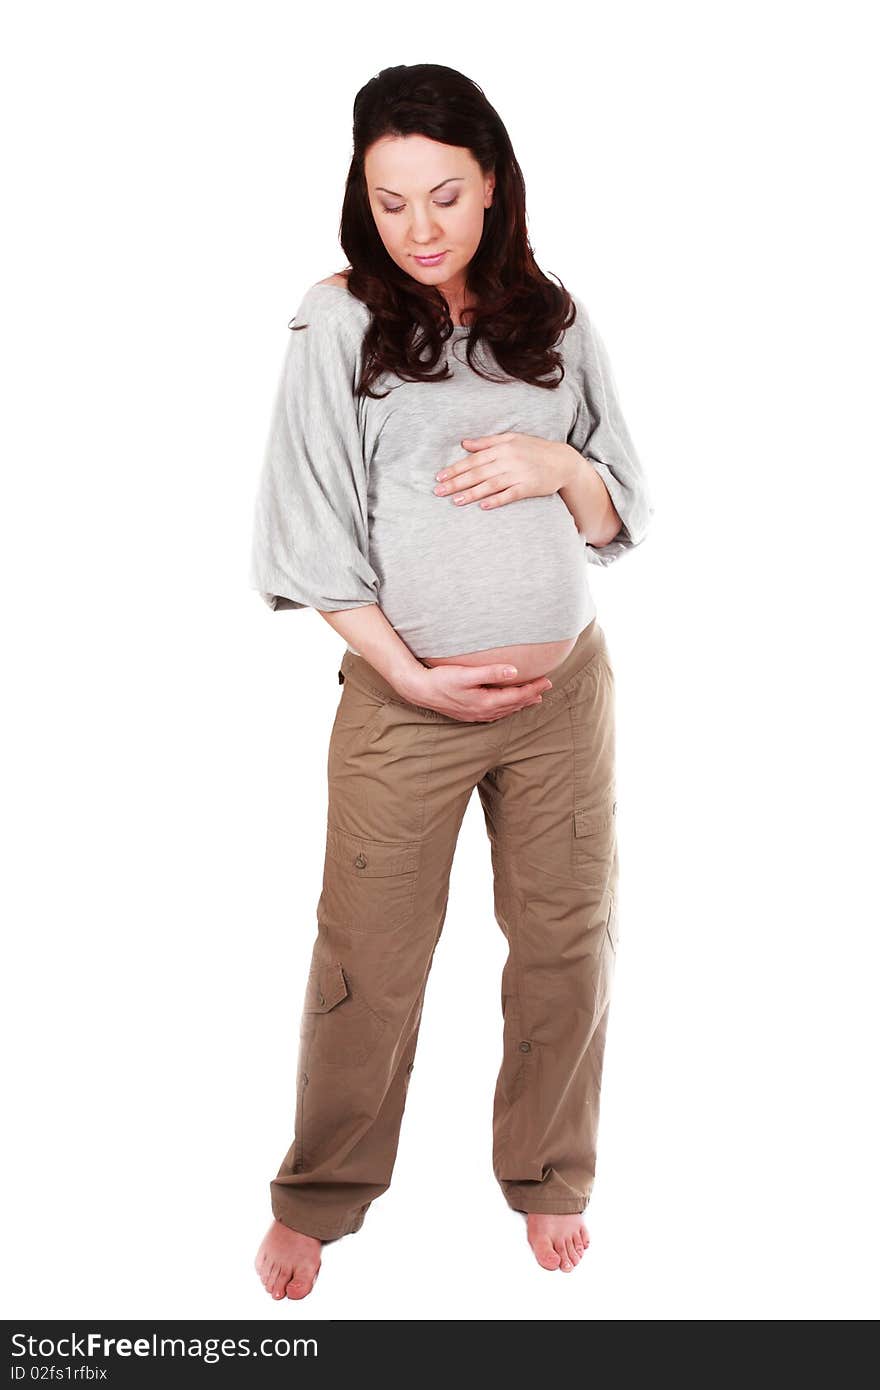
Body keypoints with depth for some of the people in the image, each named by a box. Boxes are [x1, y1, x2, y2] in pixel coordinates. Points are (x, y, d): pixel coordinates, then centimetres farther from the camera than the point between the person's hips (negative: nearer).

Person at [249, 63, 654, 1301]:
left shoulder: (555, 325, 4)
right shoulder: (340, 324, -5)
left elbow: (624, 516, 8)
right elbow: (313, 530, -5)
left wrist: (558, 467, -14)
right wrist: (409, 674, -11)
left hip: (564, 687, 3)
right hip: (407, 698, -3)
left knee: (568, 942, 12)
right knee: (369, 963, 5)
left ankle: (547, 1176, 34)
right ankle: (317, 1198, 28)